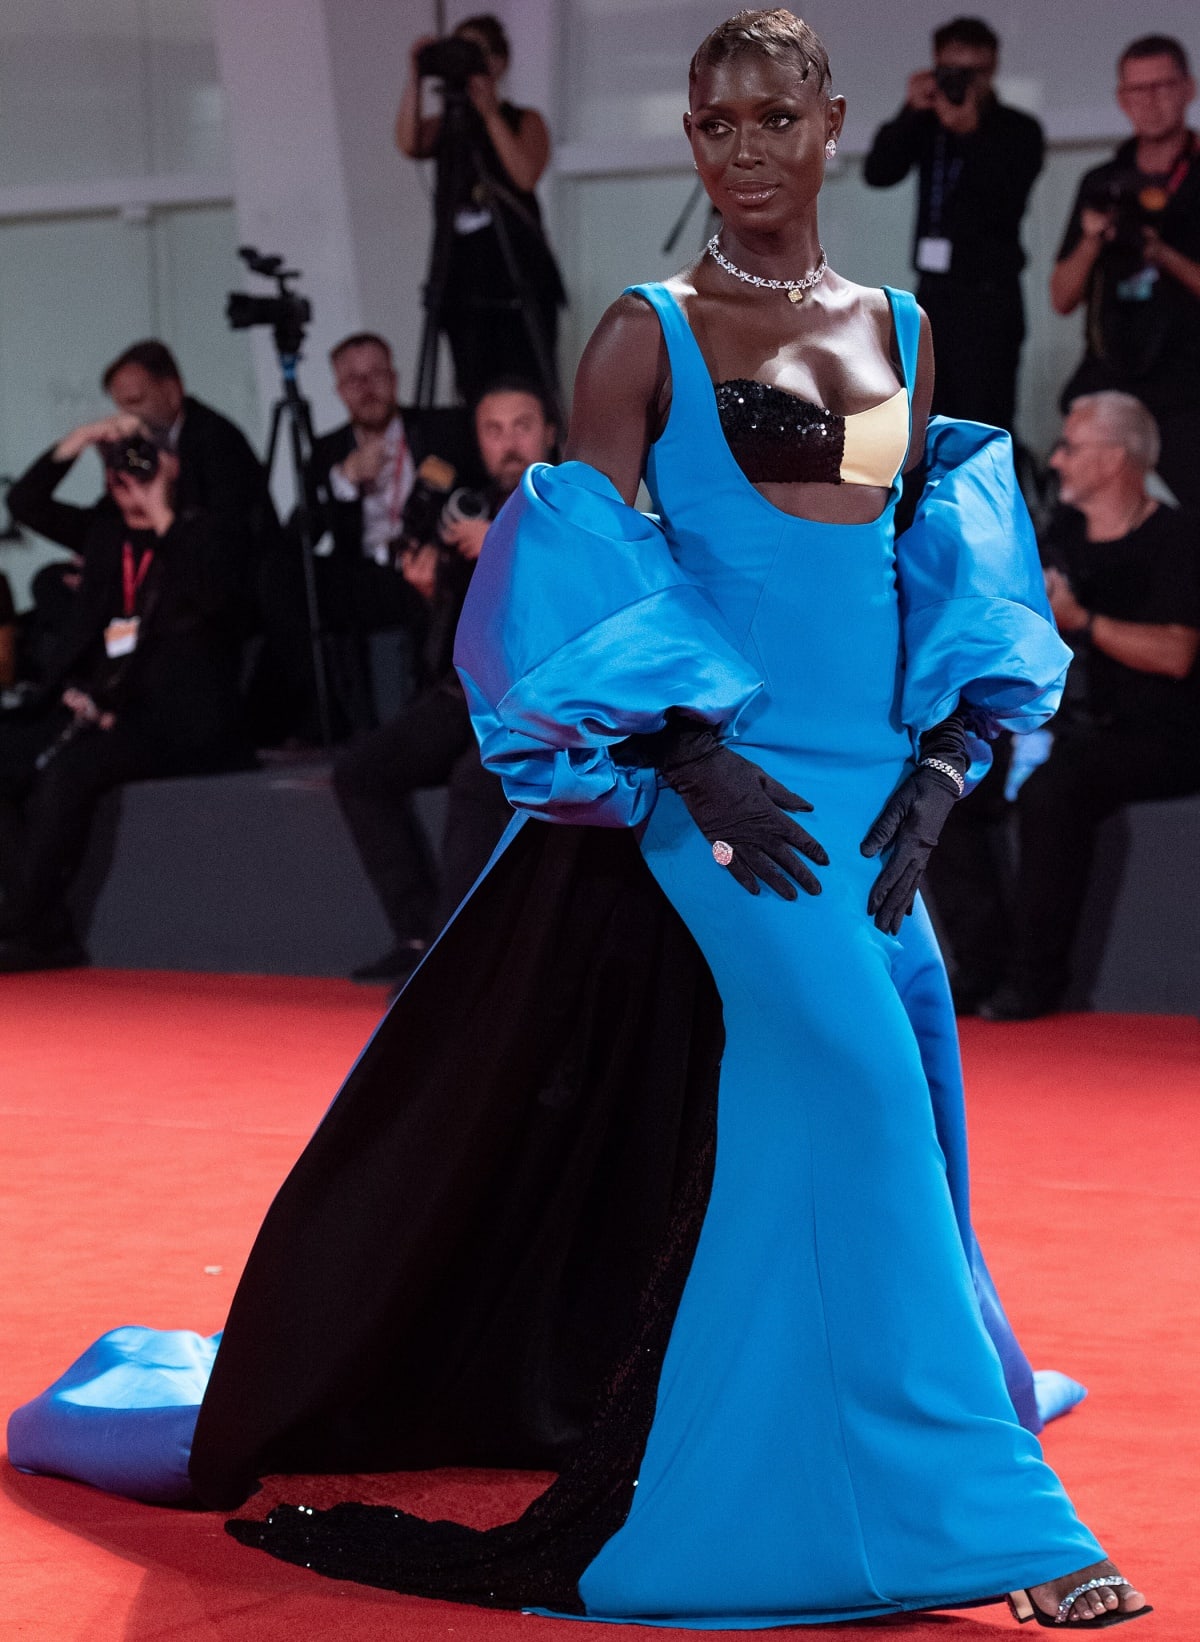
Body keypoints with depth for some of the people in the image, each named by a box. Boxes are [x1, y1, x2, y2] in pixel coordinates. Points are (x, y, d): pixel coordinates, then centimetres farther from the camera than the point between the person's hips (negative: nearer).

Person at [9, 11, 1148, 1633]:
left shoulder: (897, 334, 13)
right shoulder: (651, 335, -2)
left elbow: (952, 582, 14)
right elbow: (586, 579, -8)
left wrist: (941, 765, 0)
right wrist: (694, 758, -18)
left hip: (868, 796, 6)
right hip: (710, 785, -6)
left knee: (874, 1117, 5)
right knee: (838, 1092, -17)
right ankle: (972, 1504, -12)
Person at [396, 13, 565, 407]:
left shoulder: (525, 122, 8)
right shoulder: (444, 127, 15)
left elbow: (526, 175, -11)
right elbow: (409, 143, -6)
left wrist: (489, 114, -11)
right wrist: (416, 79, -9)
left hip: (520, 278, -3)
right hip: (466, 282, 3)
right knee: (478, 401, -2)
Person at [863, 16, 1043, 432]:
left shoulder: (1018, 131, -1)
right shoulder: (928, 124, 11)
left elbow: (1006, 203, -15)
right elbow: (878, 173, 0)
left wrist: (970, 134, -21)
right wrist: (911, 112, -10)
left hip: (988, 294, -5)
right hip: (933, 289, 5)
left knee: (982, 420, -13)